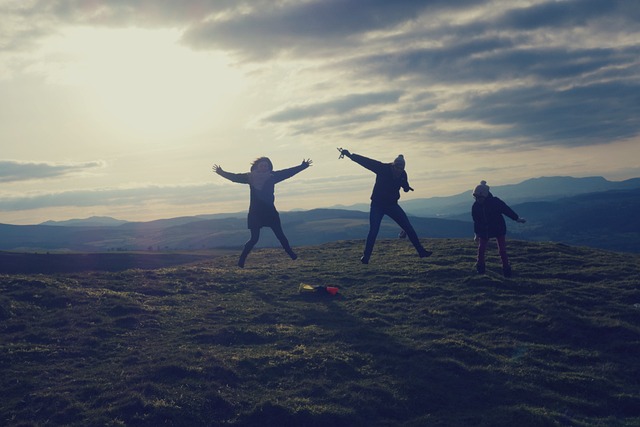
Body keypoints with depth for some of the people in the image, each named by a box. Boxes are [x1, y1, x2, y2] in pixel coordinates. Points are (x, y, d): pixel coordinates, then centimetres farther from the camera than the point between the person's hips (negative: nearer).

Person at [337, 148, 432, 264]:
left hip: (392, 205, 4)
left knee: (409, 228, 1)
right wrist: (350, 155, -34)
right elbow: (366, 161, -24)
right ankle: (366, 257, -1)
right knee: (373, 231, -13)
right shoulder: (383, 168, -17)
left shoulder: (402, 175, -4)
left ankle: (421, 251, 10)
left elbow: (405, 187, 14)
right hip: (377, 205, -4)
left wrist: (406, 187, -12)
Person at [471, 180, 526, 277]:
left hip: (499, 229, -3)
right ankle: (480, 268, 21)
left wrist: (517, 218, -3)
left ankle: (506, 269, 8)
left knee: (502, 250, -2)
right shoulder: (475, 206, -8)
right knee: (481, 249, 4)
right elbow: (476, 221, 3)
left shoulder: (495, 202, -19)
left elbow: (506, 210, -8)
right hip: (484, 231, 3)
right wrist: (476, 233, 8)